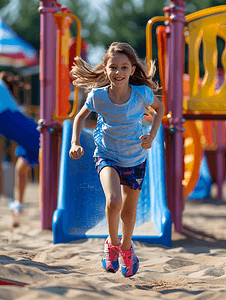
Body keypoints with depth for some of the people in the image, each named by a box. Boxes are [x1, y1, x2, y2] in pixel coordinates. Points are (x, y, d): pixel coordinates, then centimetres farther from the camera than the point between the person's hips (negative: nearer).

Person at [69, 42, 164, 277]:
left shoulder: (142, 93, -22)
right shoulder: (97, 96, -21)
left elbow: (159, 108, 1)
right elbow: (80, 117, -1)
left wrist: (152, 135, -12)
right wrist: (75, 144, -14)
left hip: (135, 159, 2)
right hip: (106, 156, -1)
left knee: (129, 210, 16)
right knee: (113, 201, -27)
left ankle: (126, 247, 48)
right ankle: (112, 243, 2)